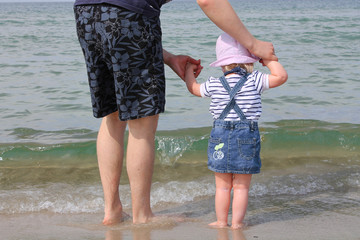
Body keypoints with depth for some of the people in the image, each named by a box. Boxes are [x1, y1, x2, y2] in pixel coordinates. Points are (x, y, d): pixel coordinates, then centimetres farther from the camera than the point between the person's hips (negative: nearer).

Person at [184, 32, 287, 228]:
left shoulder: (214, 85, 1)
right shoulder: (255, 81, -7)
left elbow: (194, 88, 20)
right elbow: (281, 76, -7)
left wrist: (189, 71, 38)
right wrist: (268, 60, 5)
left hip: (220, 137, 2)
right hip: (247, 138, -2)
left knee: (223, 186, 11)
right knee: (241, 187, 7)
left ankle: (221, 222, 19)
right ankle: (237, 223, 11)